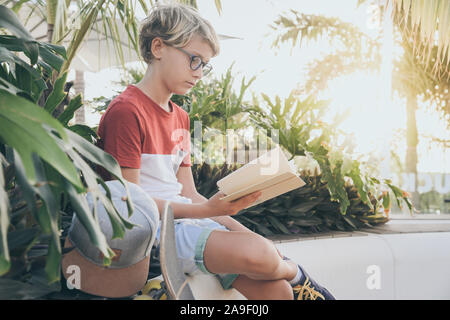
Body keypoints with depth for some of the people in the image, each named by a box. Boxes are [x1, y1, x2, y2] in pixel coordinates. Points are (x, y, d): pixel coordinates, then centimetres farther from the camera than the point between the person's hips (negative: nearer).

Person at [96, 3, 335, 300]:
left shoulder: (180, 117, 16)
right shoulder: (125, 111, -12)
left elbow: (188, 194, 13)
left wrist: (226, 206, -5)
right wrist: (206, 210, -20)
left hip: (186, 219, 8)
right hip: (152, 230, -8)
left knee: (277, 289, -10)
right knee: (258, 255, -24)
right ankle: (294, 273, 7)